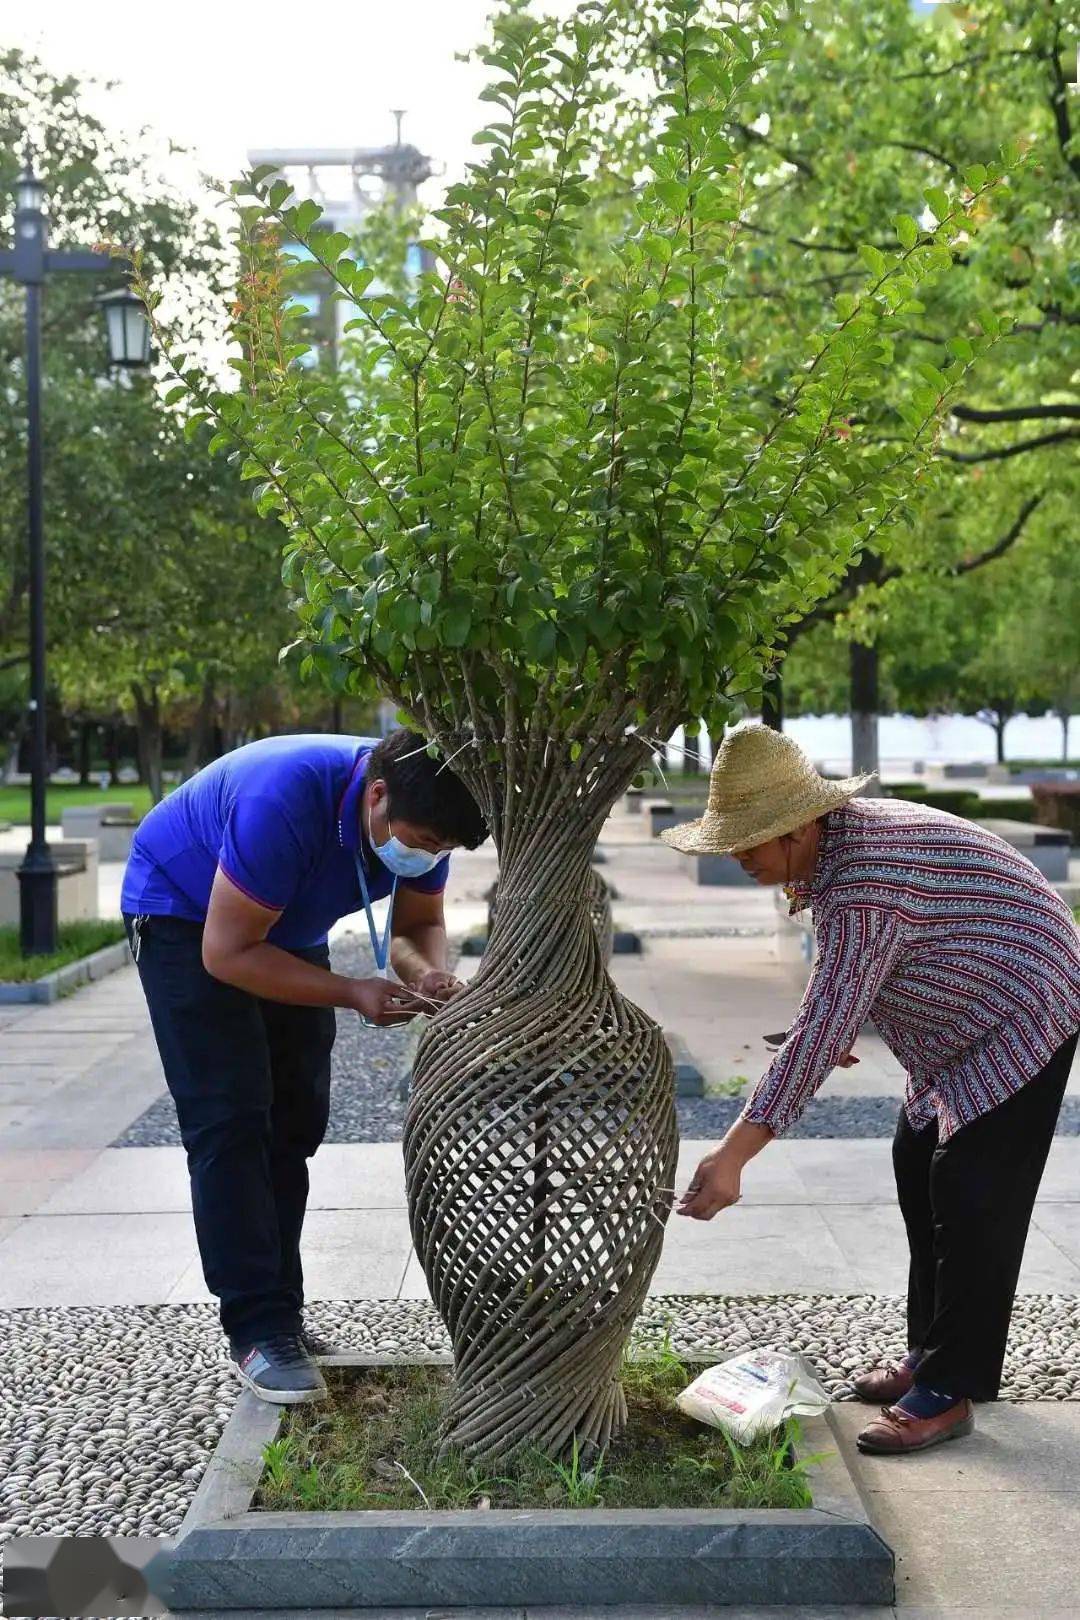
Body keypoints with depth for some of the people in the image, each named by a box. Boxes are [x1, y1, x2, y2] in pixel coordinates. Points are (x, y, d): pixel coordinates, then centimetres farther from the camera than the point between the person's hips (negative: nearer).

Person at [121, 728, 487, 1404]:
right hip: (185, 913, -7)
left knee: (296, 1118, 5)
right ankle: (257, 1330, -10)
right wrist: (355, 994, -37)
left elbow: (419, 926, -5)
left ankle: (280, 1309, 14)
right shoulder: (286, 801, -40)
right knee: (229, 1122, -14)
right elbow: (228, 953, -32)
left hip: (289, 925, 7)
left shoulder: (420, 816, -20)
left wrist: (430, 975, -28)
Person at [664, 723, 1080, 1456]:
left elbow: (820, 1029, -37)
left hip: (1021, 1013, -10)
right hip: (964, 1020, 10)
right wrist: (839, 1033, 20)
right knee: (921, 1171, 12)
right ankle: (935, 1353, 23)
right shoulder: (834, 842, -4)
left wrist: (734, 1156, -38)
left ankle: (949, 1392, -2)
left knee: (972, 1198, -11)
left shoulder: (864, 885, -34)